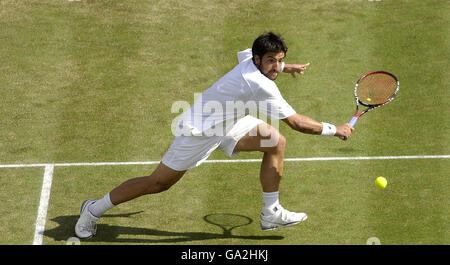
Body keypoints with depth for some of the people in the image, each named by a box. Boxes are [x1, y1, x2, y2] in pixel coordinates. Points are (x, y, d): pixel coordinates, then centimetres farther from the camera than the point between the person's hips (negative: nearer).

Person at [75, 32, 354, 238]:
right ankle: (94, 209, 18)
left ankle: (271, 213, 8)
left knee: (276, 142, 0)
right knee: (158, 183, 1)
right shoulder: (262, 86, -33)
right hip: (200, 129, -9)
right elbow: (297, 122, -29)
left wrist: (285, 67, 25)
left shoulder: (250, 57, -7)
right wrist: (335, 130, -19)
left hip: (225, 122, 9)